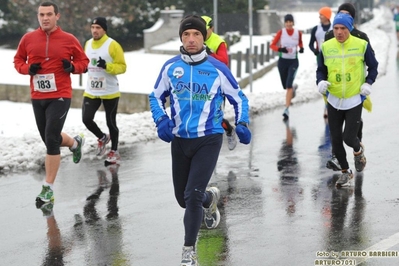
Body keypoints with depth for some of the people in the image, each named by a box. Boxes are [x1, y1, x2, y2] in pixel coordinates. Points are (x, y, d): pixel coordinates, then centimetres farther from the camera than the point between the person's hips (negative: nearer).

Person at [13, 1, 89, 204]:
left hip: (60, 97, -4)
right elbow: (18, 60, 13)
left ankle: (48, 188, -2)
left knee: (51, 140, -12)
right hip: (37, 98, 4)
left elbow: (83, 62, 7)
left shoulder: (68, 40, -4)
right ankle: (75, 143, 50)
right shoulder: (28, 39, 1)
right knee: (50, 139, 15)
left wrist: (72, 67, -14)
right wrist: (28, 69, -8)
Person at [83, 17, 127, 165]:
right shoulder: (88, 44, 7)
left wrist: (107, 66, -29)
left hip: (110, 92, -5)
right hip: (91, 92, 5)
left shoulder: (113, 45, -12)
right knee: (86, 119, -4)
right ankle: (102, 138, 25)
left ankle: (114, 152, 22)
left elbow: (122, 67, -13)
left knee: (110, 123, 5)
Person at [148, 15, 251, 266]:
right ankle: (209, 198, 50)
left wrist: (242, 124, -9)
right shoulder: (171, 67, -1)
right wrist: (161, 120, -5)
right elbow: (156, 96, 12)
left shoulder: (217, 68, -8)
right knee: (183, 198, 14)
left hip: (208, 140, -4)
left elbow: (239, 98, 5)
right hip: (179, 140, 4)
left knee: (192, 195, -15)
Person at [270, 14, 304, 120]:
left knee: (289, 85, -16)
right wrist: (280, 49, -23)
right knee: (285, 85, 14)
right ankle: (293, 87, 53)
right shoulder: (281, 32, -6)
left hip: (293, 61, -1)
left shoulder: (298, 33, -3)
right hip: (282, 61, 2)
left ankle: (287, 109, -16)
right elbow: (272, 45, -3)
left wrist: (301, 48, -6)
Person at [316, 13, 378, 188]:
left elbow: (373, 66, 6)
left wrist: (368, 83, -8)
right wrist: (321, 81, -11)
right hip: (334, 101, 2)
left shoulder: (361, 45, -7)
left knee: (349, 138, -10)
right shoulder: (326, 47, -3)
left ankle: (358, 150, 27)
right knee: (336, 140, 5)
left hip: (355, 100, -2)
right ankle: (345, 172, 25)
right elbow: (321, 69, 9)